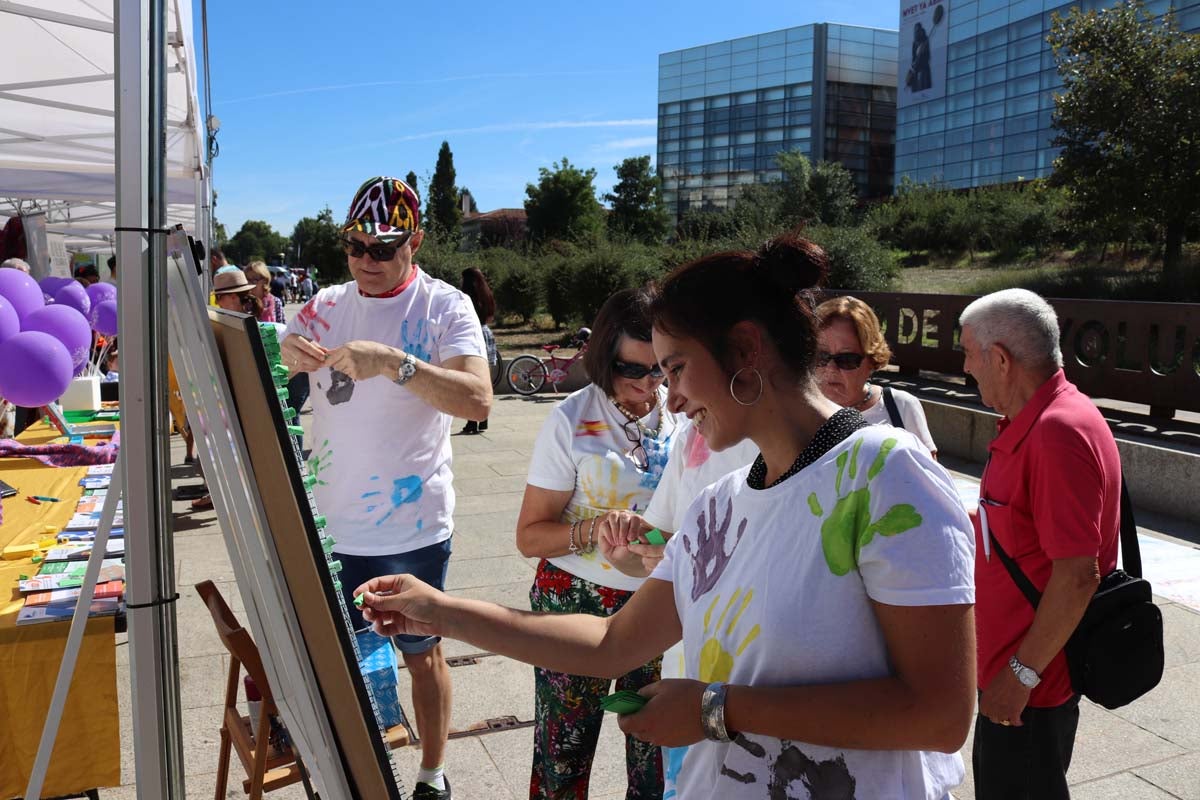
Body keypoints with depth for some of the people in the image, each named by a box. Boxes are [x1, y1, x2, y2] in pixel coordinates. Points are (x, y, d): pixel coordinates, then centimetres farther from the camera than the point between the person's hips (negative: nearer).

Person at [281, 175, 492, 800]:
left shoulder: (445, 306, -10)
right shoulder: (327, 306, 3)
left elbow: (478, 400, -23)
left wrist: (395, 363, -35)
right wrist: (284, 356, -19)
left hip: (412, 528, -4)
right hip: (329, 522, 4)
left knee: (421, 652, 14)